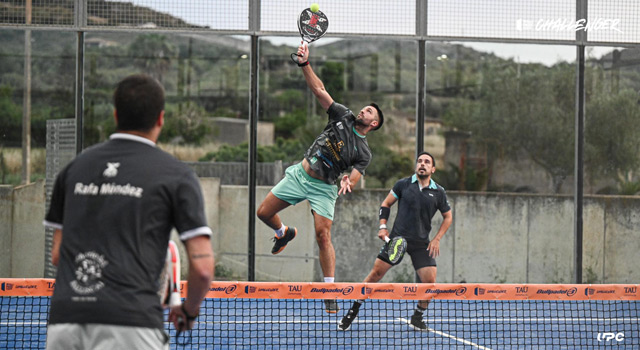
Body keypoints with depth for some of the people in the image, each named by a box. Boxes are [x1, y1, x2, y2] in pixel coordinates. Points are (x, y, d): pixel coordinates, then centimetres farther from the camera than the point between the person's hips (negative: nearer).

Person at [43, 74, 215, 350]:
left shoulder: (74, 168, 17)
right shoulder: (176, 175, 4)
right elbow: (202, 267, -1)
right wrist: (189, 311, 17)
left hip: (63, 319, 4)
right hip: (132, 324, -4)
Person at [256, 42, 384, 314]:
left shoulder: (363, 153, -3)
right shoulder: (344, 117, 4)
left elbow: (352, 179, -11)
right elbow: (319, 90, 0)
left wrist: (347, 183, -37)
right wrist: (305, 64, -11)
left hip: (322, 187, -4)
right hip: (300, 174, 4)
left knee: (323, 235, -16)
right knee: (264, 212, 2)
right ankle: (284, 233, 37)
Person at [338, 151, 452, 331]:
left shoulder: (438, 192, 4)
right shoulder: (403, 184, 1)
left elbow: (448, 217, 16)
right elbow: (385, 204, 12)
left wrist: (437, 239, 5)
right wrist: (383, 227, -2)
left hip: (421, 244, 1)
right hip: (397, 238, -1)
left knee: (429, 280, -11)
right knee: (376, 272, -6)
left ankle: (417, 316, 12)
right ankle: (354, 310, 7)